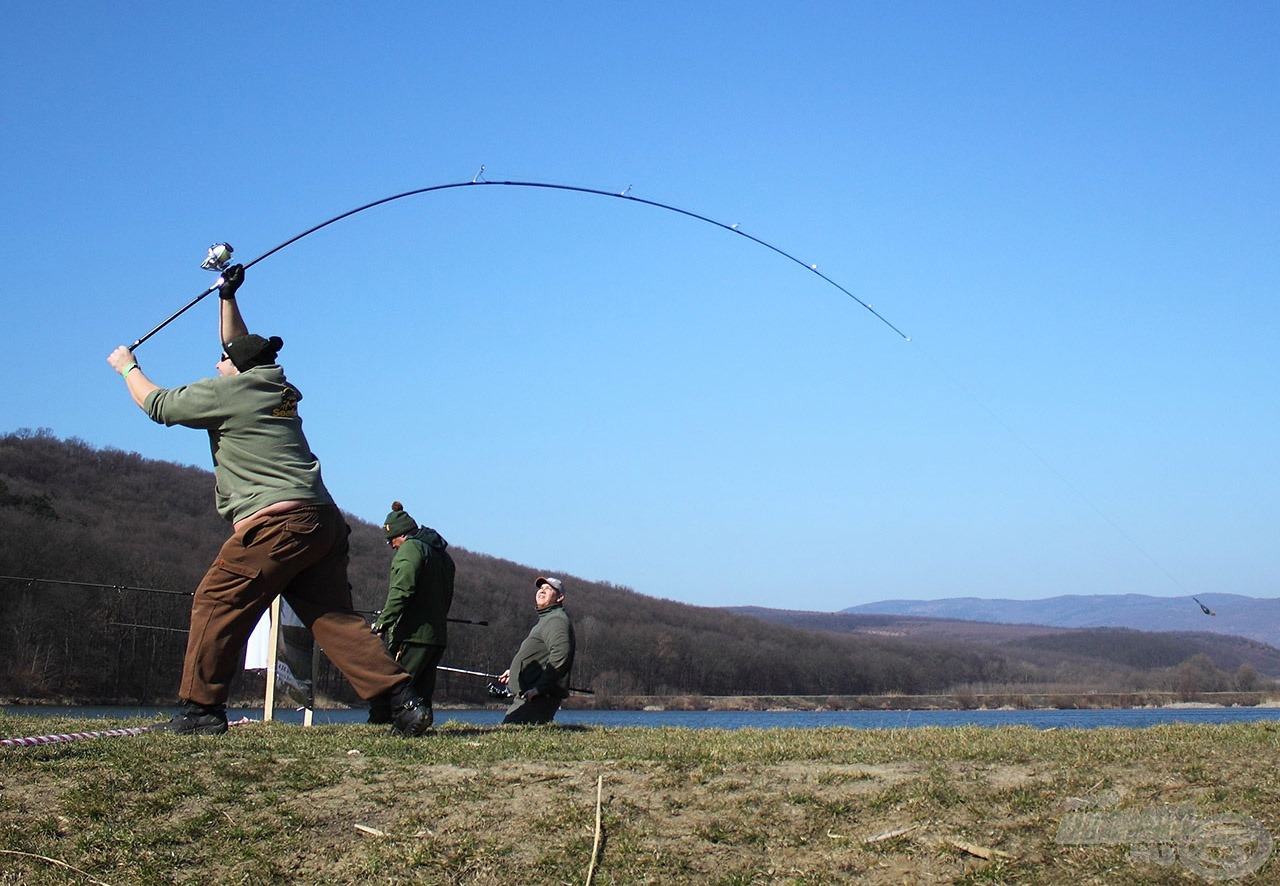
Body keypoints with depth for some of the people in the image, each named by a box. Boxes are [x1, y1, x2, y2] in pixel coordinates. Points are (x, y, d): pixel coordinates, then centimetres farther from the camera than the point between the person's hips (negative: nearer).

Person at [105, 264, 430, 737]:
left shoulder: (229, 389, 0)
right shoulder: (277, 387, 21)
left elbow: (158, 405, 11)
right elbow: (242, 349, 42)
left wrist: (127, 367, 28)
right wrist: (227, 298, 44)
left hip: (274, 522, -8)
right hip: (323, 521, 8)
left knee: (216, 605, 3)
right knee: (332, 617, 4)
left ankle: (201, 706, 6)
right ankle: (402, 698, -6)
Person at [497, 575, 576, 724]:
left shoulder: (556, 620, -10)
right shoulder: (545, 619, 26)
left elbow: (560, 655, -24)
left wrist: (538, 687, -23)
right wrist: (513, 672, 25)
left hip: (539, 698, -11)